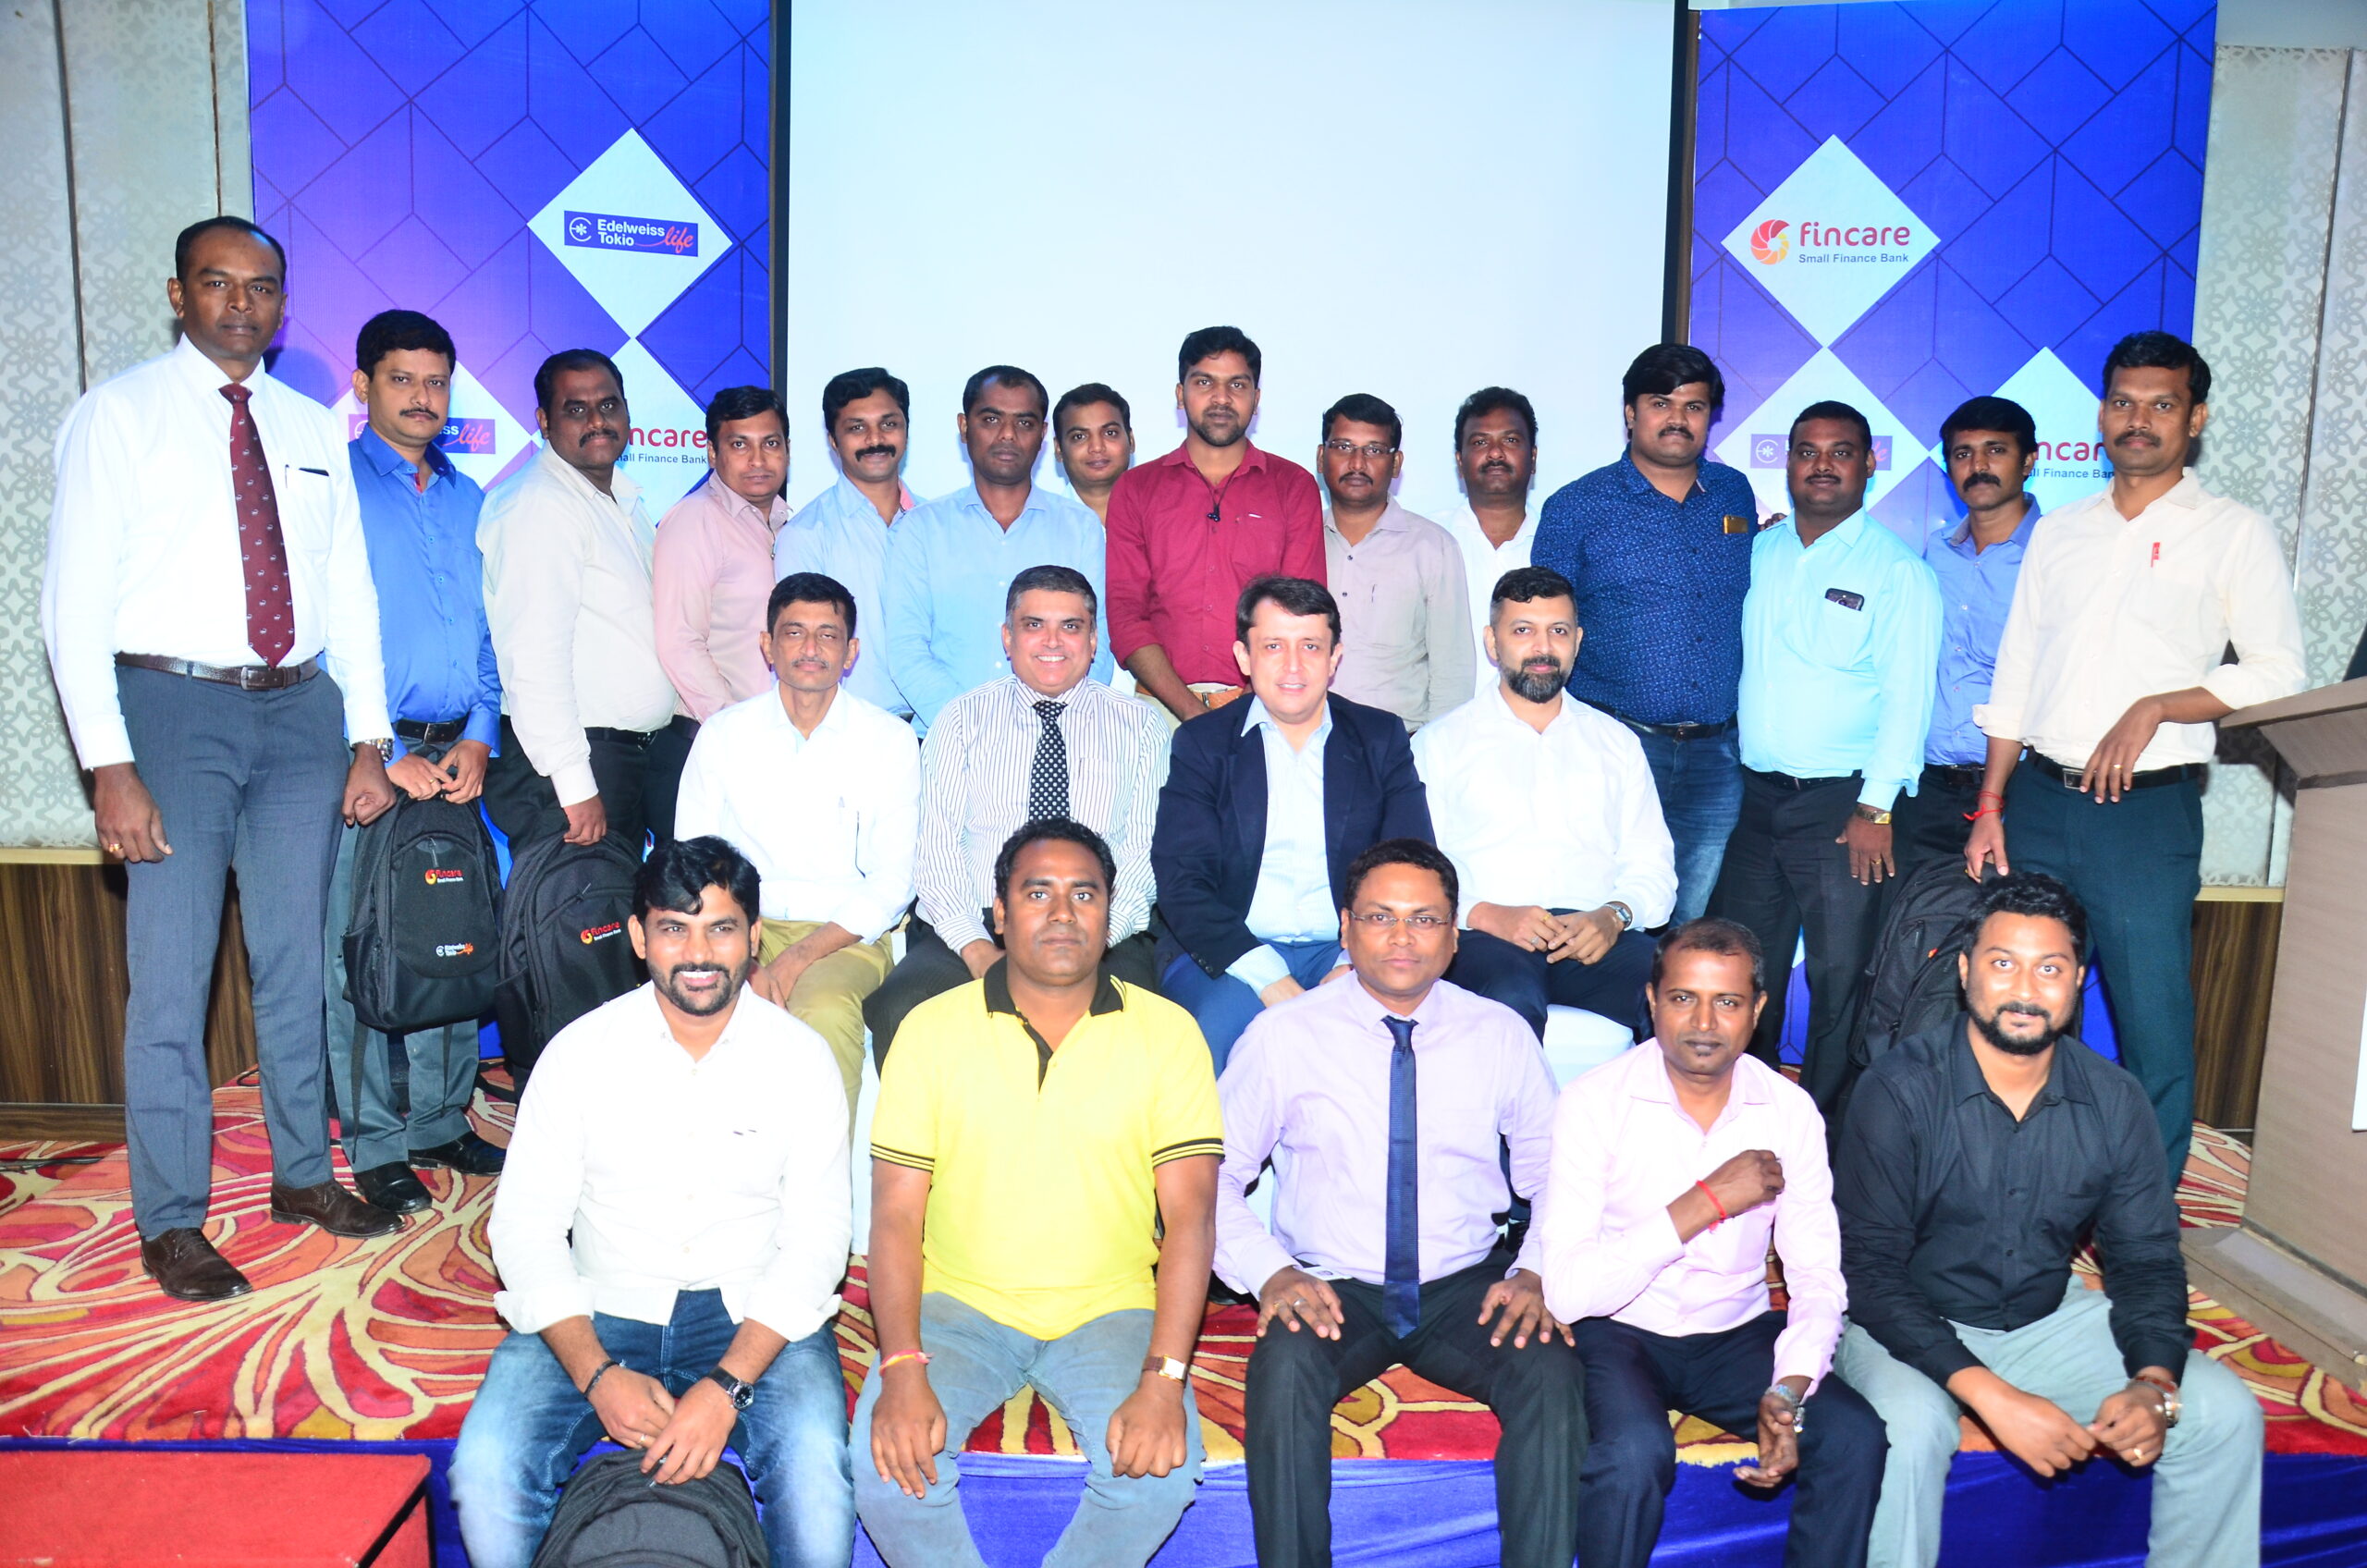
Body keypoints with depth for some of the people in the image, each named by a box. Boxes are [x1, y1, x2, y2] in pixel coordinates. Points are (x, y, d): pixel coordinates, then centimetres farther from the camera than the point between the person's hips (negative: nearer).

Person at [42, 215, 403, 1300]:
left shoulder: (312, 428, 11)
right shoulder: (118, 414, -2)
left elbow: (350, 588, 12)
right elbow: (76, 597, -7)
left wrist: (368, 741, 5)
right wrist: (110, 767, -15)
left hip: (300, 710, 4)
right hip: (174, 704, -4)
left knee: (297, 956, 13)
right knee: (172, 973, -1)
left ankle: (302, 1173, 28)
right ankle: (170, 1221, 14)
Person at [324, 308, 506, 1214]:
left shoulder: (466, 500, 16)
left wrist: (479, 736, 1)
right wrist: (383, 755, -13)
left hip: (454, 755, 5)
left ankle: (442, 1121, 23)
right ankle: (375, 1147, 11)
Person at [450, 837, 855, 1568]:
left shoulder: (800, 1056, -3)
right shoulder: (580, 1052, -1)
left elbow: (816, 1239, -6)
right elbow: (526, 1225, -2)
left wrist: (727, 1387, -20)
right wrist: (598, 1374, -17)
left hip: (754, 1316, -1)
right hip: (599, 1313, 2)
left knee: (816, 1470, -29)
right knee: (485, 1469, -24)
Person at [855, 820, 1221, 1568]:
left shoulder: (1167, 1032, -3)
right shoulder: (933, 1028, -2)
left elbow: (1189, 1216, -8)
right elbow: (895, 1214, -5)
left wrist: (1164, 1379, -21)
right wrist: (902, 1369, -19)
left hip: (1111, 1310, 0)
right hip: (960, 1305, 1)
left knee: (1161, 1465, -26)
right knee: (886, 1454, -25)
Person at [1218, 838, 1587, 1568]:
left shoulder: (1501, 1035, 5)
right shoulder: (1284, 1035, -1)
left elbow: (1554, 1174, 10)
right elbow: (1212, 1174, 0)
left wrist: (1535, 1272, -8)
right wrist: (1270, 1273, -15)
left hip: (1467, 1288, 2)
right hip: (1333, 1288, -1)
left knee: (1552, 1376, -28)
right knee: (1285, 1371, -33)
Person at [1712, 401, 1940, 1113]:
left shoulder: (1896, 569, -3)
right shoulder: (1757, 553, 11)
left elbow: (1906, 695, -9)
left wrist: (1875, 809, -15)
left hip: (1843, 803, -5)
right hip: (1754, 794, 5)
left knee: (1840, 976, 0)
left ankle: (1823, 1128, 14)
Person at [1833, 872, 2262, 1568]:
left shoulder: (2115, 1102, -5)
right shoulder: (1900, 1089, -19)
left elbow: (2146, 1258, 3)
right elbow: (1869, 1270, -20)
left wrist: (2154, 1384, -17)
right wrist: (1991, 1395, -28)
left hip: (2049, 1320, 5)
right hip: (1913, 1327, -5)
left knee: (2225, 1414, -9)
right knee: (1910, 1426, -34)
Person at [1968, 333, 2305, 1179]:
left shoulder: (2235, 533, 3)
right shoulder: (2060, 531, 15)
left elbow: (2280, 673, -3)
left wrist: (2155, 708, -15)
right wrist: (1990, 807, 8)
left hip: (2147, 808, -4)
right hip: (2039, 798, 4)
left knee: (2153, 1020, -3)